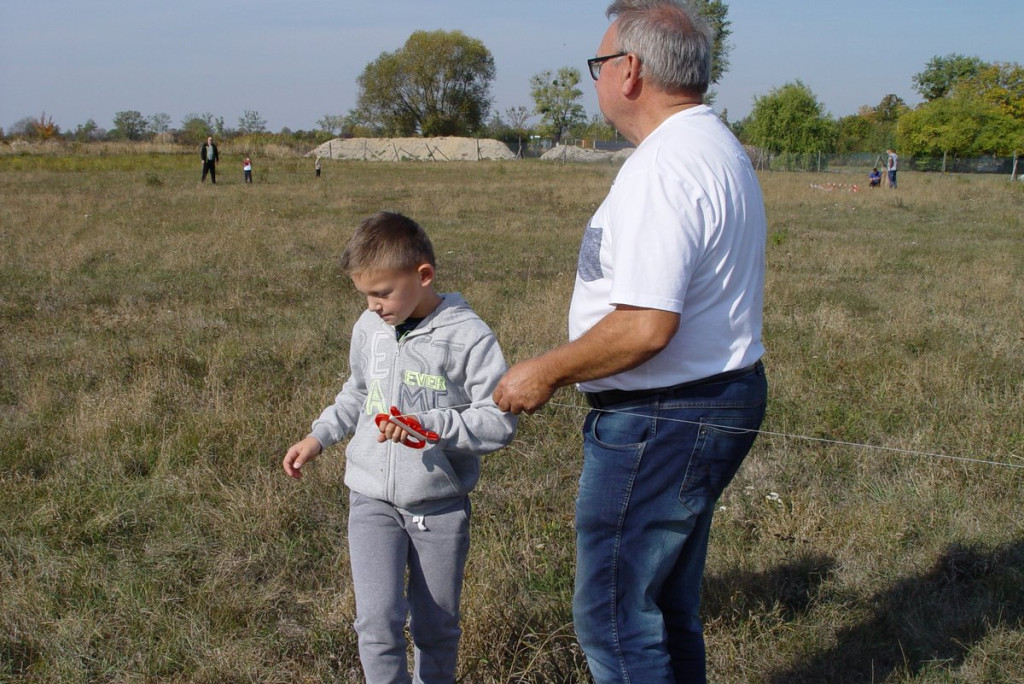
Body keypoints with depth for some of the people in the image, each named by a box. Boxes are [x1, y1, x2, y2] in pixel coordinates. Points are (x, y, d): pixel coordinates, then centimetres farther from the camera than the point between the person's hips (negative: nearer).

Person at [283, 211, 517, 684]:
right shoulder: (369, 327, 2)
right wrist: (318, 438, 14)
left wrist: (428, 425, -27)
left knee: (436, 628, 12)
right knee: (377, 623, -8)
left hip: (440, 506, -3)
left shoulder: (468, 336, -15)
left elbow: (500, 422, -18)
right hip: (372, 501, 3)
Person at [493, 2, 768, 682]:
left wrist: (545, 372, -15)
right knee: (669, 610, 22)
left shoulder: (665, 167, -22)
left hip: (661, 422, -11)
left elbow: (646, 326, -28)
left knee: (613, 617, 1)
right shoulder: (723, 148, 13)